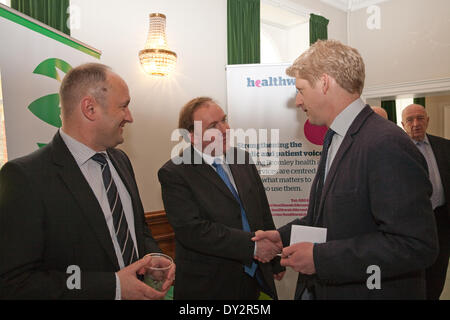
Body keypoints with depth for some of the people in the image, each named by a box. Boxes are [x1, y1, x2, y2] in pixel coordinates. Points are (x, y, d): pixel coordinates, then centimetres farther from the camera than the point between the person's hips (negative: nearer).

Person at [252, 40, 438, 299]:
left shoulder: (387, 144, -24)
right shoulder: (335, 139, 6)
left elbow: (415, 245, -27)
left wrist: (320, 257, -26)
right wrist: (283, 236, 4)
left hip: (368, 291, -8)